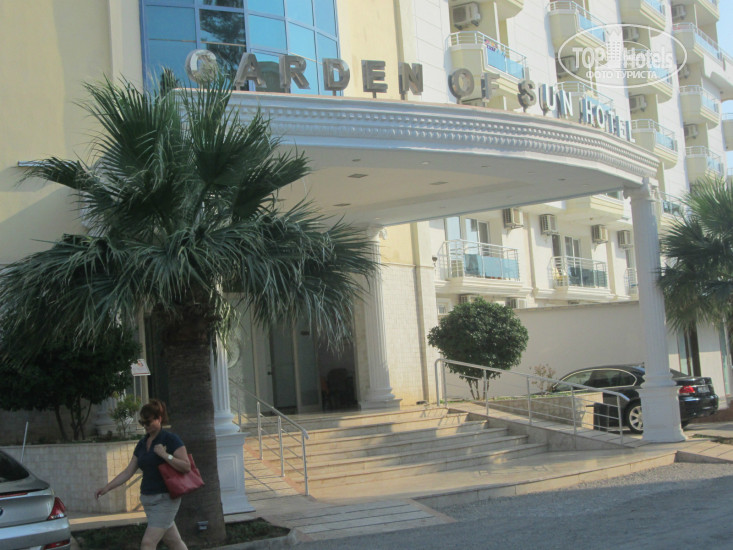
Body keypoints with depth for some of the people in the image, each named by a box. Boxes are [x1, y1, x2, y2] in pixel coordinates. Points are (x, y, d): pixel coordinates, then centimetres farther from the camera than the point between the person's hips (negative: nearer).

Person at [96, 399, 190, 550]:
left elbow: (186, 466, -15)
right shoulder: (142, 443, 12)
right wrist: (107, 487, 3)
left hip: (165, 499, -7)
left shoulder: (171, 440, -9)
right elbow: (128, 471, 12)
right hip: (148, 499, 7)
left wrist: (164, 454, -21)